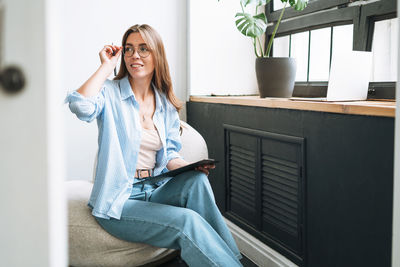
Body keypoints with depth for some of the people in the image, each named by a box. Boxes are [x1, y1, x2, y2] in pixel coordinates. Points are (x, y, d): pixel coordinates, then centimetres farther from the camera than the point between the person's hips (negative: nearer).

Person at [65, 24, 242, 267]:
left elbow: (168, 155, 13)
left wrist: (191, 166, -9)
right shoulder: (110, 94, -5)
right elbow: (81, 106, -29)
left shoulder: (167, 105, 10)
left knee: (197, 181, -26)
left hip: (155, 190, 5)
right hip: (118, 200, -5)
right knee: (187, 221, -28)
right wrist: (107, 65, -15)